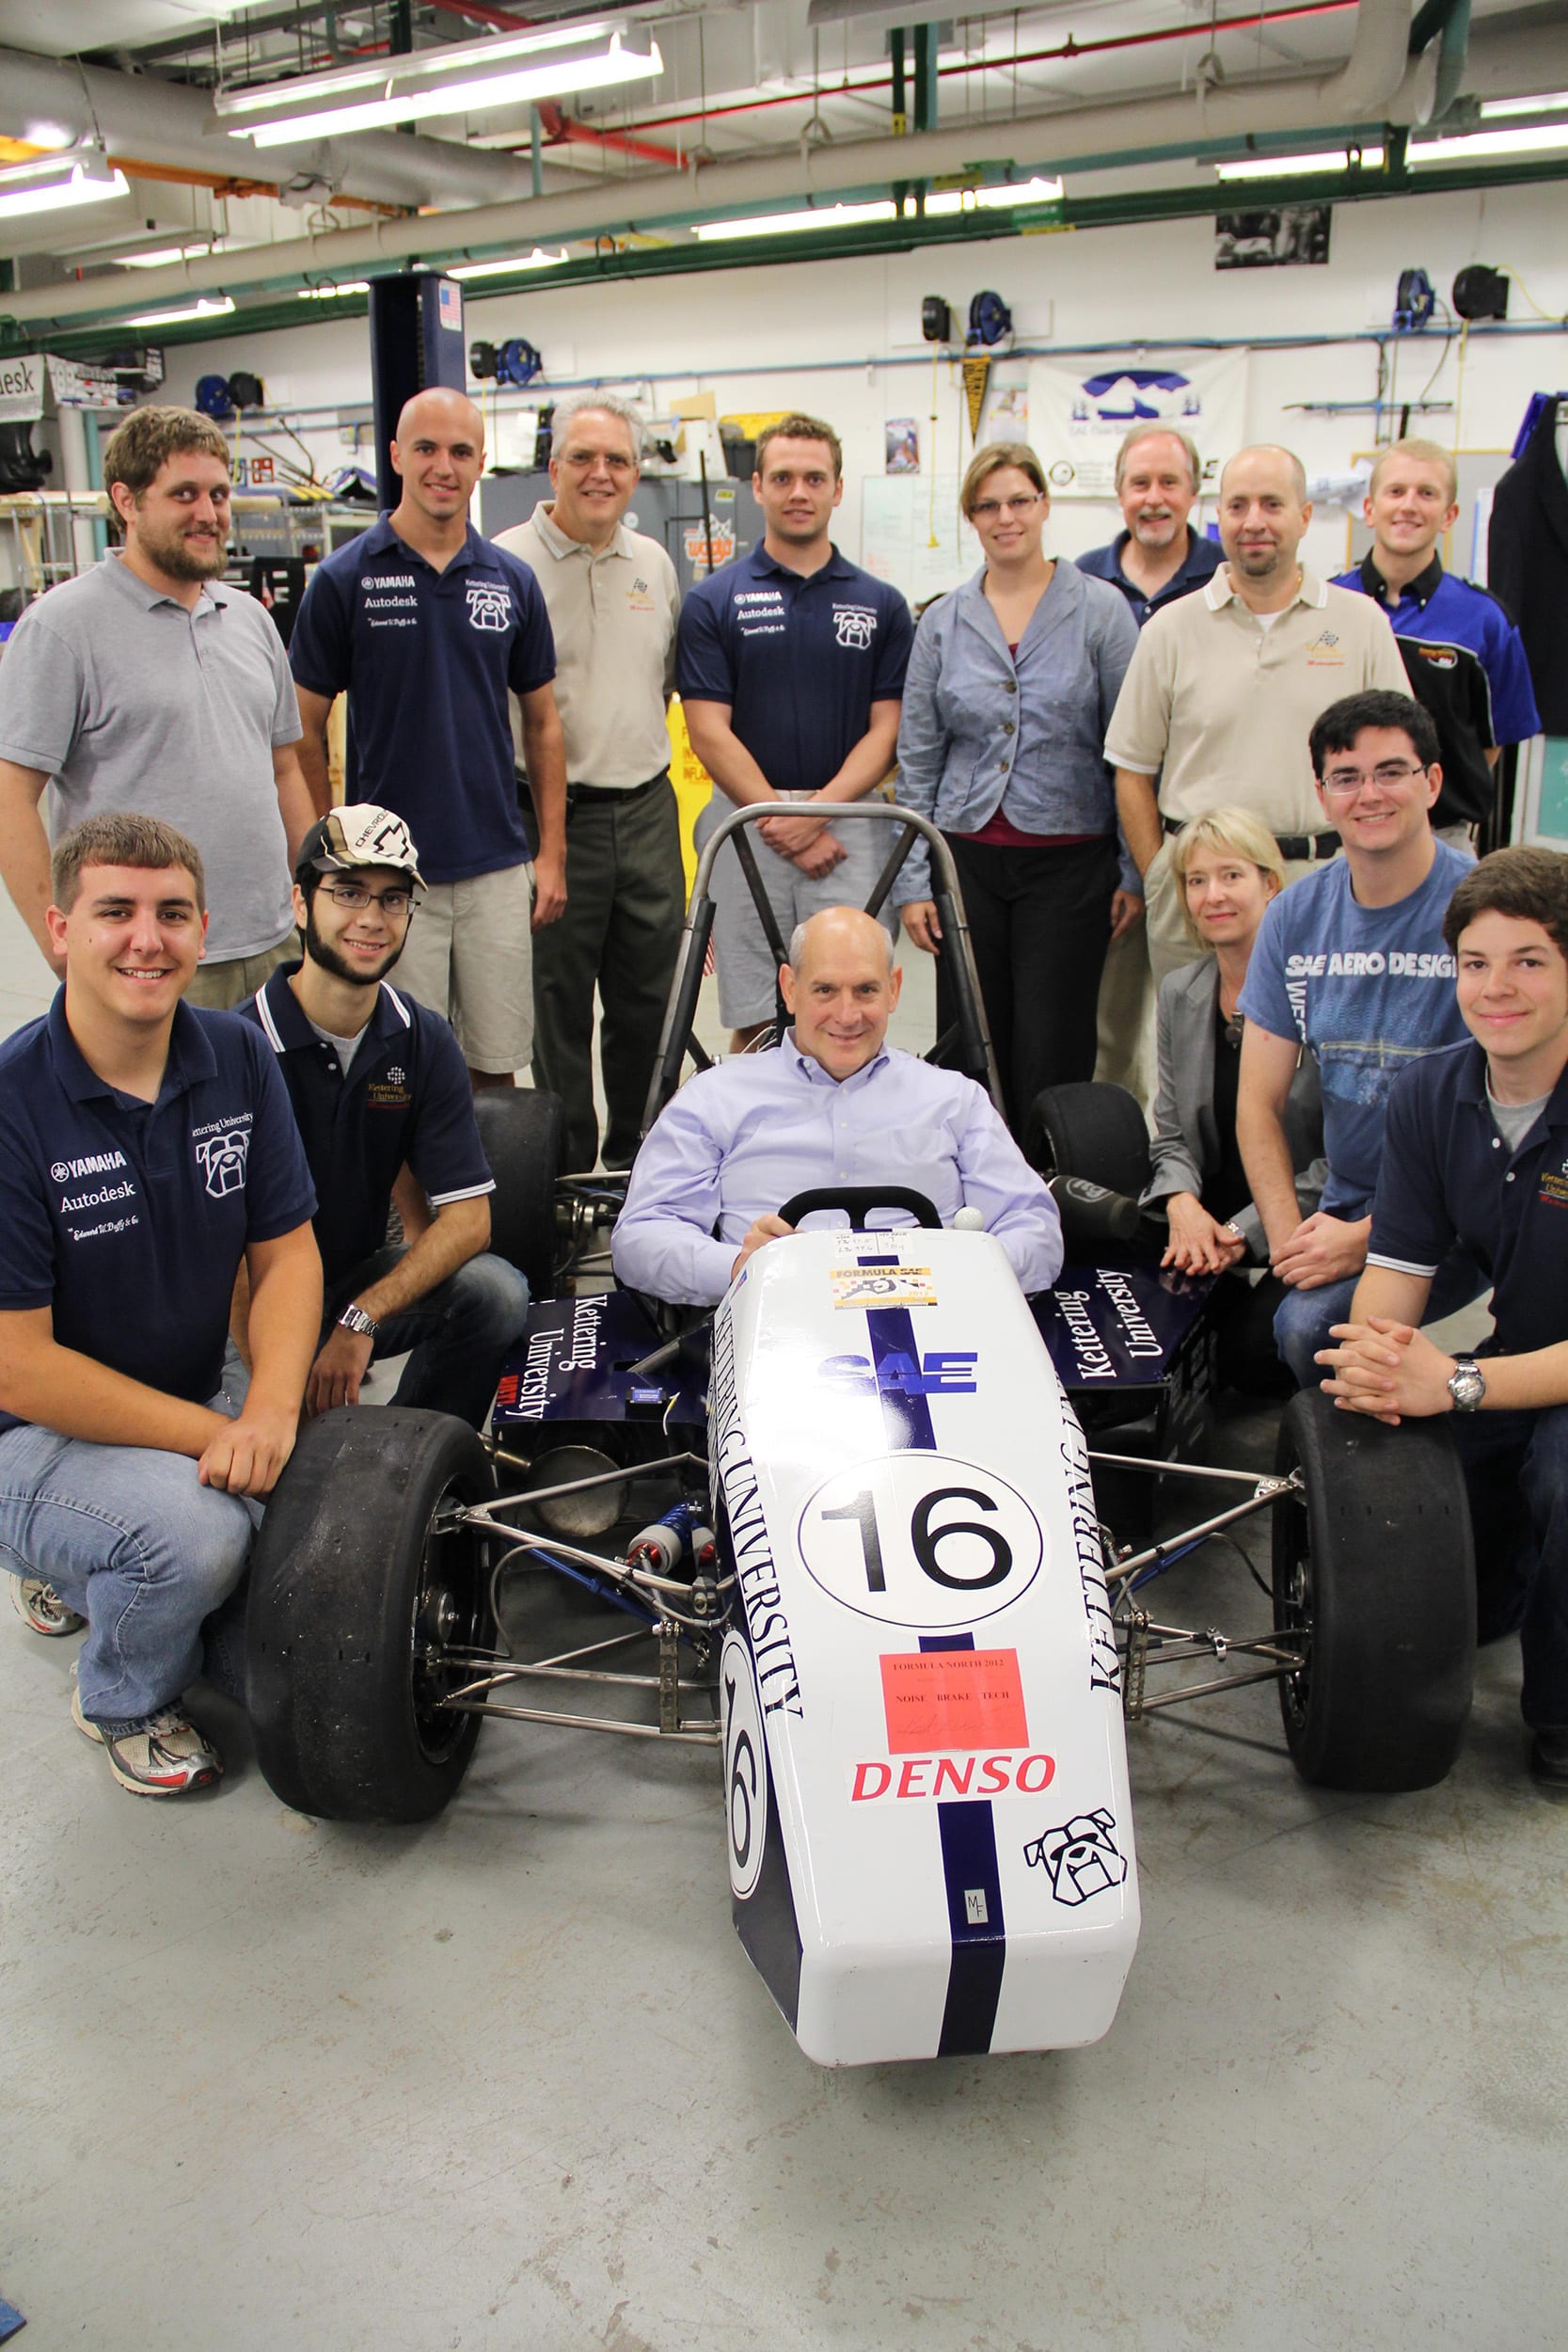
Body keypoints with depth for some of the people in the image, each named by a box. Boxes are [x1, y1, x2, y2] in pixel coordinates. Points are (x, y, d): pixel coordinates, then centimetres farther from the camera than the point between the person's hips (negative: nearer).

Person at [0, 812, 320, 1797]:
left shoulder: (238, 1060, -2)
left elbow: (286, 1252, 0)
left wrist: (269, 1412, -17)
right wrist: (209, 1435, -21)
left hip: (195, 1408, 6)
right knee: (196, 1530, -33)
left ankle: (80, 1568, 18)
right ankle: (125, 1701, 5)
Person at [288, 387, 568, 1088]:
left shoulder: (512, 582, 6)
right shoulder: (345, 580, -3)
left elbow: (542, 721, 12)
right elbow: (305, 731, 1)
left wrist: (553, 851, 6)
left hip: (496, 869, 3)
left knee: (495, 1063, 10)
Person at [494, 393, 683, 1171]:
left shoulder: (654, 563, 12)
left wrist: (636, 746, 16)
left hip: (647, 809, 5)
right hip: (557, 815, -5)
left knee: (647, 1000, 12)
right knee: (559, 1007, 3)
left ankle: (636, 1159, 27)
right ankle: (567, 1174, 15)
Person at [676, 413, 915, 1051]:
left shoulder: (881, 605, 9)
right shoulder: (713, 602, 4)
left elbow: (886, 729, 3)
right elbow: (709, 732, -2)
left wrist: (818, 810, -11)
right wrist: (780, 821, -10)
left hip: (848, 826, 1)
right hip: (747, 827, -1)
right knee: (754, 1026, 4)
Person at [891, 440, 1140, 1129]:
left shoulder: (1100, 609, 0)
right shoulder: (942, 620, 8)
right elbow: (917, 757, 8)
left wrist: (1134, 872, -3)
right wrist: (912, 880, 3)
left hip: (1068, 859, -2)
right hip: (968, 858, 3)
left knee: (1051, 1053, -2)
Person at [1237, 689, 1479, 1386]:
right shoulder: (1296, 915, 4)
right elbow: (1258, 1102, 4)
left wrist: (1366, 1238, -18)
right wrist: (1288, 1234, -11)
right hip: (1341, 1198, 5)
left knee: (1308, 1321, -28)